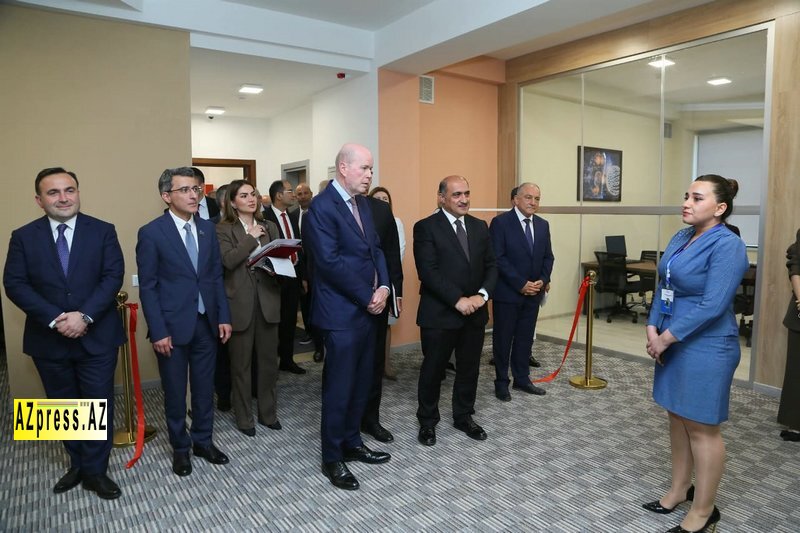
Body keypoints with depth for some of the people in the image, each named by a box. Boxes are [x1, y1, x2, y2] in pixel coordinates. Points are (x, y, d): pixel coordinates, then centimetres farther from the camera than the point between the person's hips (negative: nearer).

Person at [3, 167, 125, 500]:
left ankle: (95, 471, 20)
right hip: (48, 340, 2)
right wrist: (53, 319, -17)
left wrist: (85, 316, -19)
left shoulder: (103, 231, -1)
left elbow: (113, 276, -8)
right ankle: (78, 464, 34)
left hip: (97, 337, -1)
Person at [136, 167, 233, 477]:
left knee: (205, 387, 15)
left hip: (206, 323, 4)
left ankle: (203, 441, 33)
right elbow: (147, 287, -9)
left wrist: (223, 316, 3)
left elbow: (216, 275, 8)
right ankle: (180, 447, 30)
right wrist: (158, 331, -13)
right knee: (174, 392, 11)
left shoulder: (208, 229, 6)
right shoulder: (151, 233, -9)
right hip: (173, 326, -4)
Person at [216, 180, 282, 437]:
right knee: (241, 363, 8)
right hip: (240, 303, -4)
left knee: (269, 359, 11)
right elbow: (229, 260, -18)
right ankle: (244, 417, 23)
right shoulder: (223, 229, -2)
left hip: (267, 300, 4)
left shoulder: (269, 227, 12)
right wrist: (252, 237, -14)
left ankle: (268, 412, 27)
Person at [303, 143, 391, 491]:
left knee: (361, 383, 16)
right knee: (339, 387, 3)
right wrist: (369, 297, -14)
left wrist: (383, 287, -4)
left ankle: (351, 442, 34)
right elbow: (331, 262, -21)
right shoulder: (321, 207, -15)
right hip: (341, 312, -8)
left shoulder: (361, 203, 12)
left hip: (366, 309, 8)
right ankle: (332, 458, 20)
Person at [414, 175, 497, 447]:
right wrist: (457, 300, -20)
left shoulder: (480, 226, 9)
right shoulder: (426, 227, -8)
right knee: (433, 369, 9)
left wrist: (482, 295, -10)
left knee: (470, 368, 15)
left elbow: (491, 265, 7)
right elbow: (428, 272, -16)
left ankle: (464, 416, 34)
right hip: (439, 313, -5)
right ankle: (427, 421, 28)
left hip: (475, 312, 5)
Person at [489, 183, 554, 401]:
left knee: (525, 338, 13)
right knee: (503, 338, 6)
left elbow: (548, 256, 12)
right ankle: (501, 382, 18)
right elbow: (498, 258, -16)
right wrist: (521, 284, -17)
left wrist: (543, 280, -5)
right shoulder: (501, 222, -10)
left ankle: (522, 379, 26)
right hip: (507, 293, -5)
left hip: (533, 293, 6)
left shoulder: (543, 224, 9)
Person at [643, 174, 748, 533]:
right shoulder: (680, 238, 8)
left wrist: (666, 338, -17)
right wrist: (653, 328, -2)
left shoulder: (727, 245, -16)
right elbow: (663, 287, 10)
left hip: (705, 348, -8)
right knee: (678, 418, 17)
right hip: (674, 343, 8)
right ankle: (680, 489, 33)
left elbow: (713, 305, -22)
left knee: (702, 427, 4)